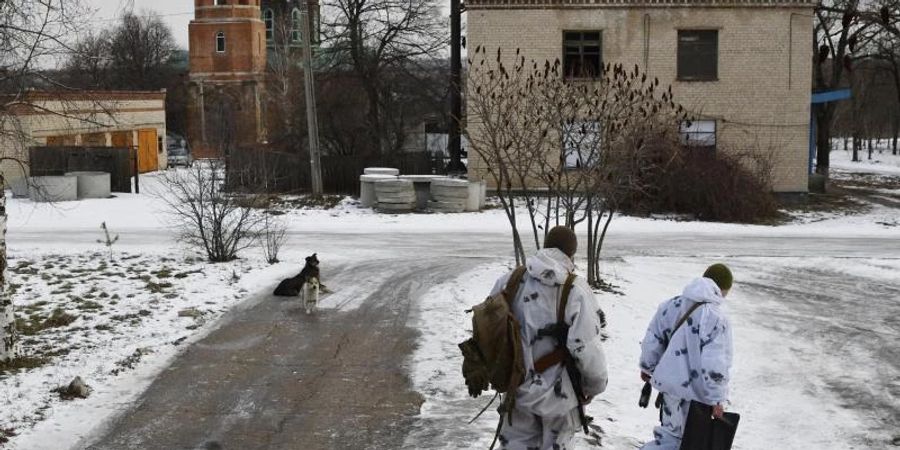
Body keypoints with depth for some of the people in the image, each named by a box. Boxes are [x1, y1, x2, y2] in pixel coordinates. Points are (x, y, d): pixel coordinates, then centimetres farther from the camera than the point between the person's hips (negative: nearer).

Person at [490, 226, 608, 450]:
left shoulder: (510, 281, -5)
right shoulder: (576, 290, -18)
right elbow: (586, 348, -22)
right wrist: (595, 385, -4)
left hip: (517, 388, 3)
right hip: (558, 391, -3)